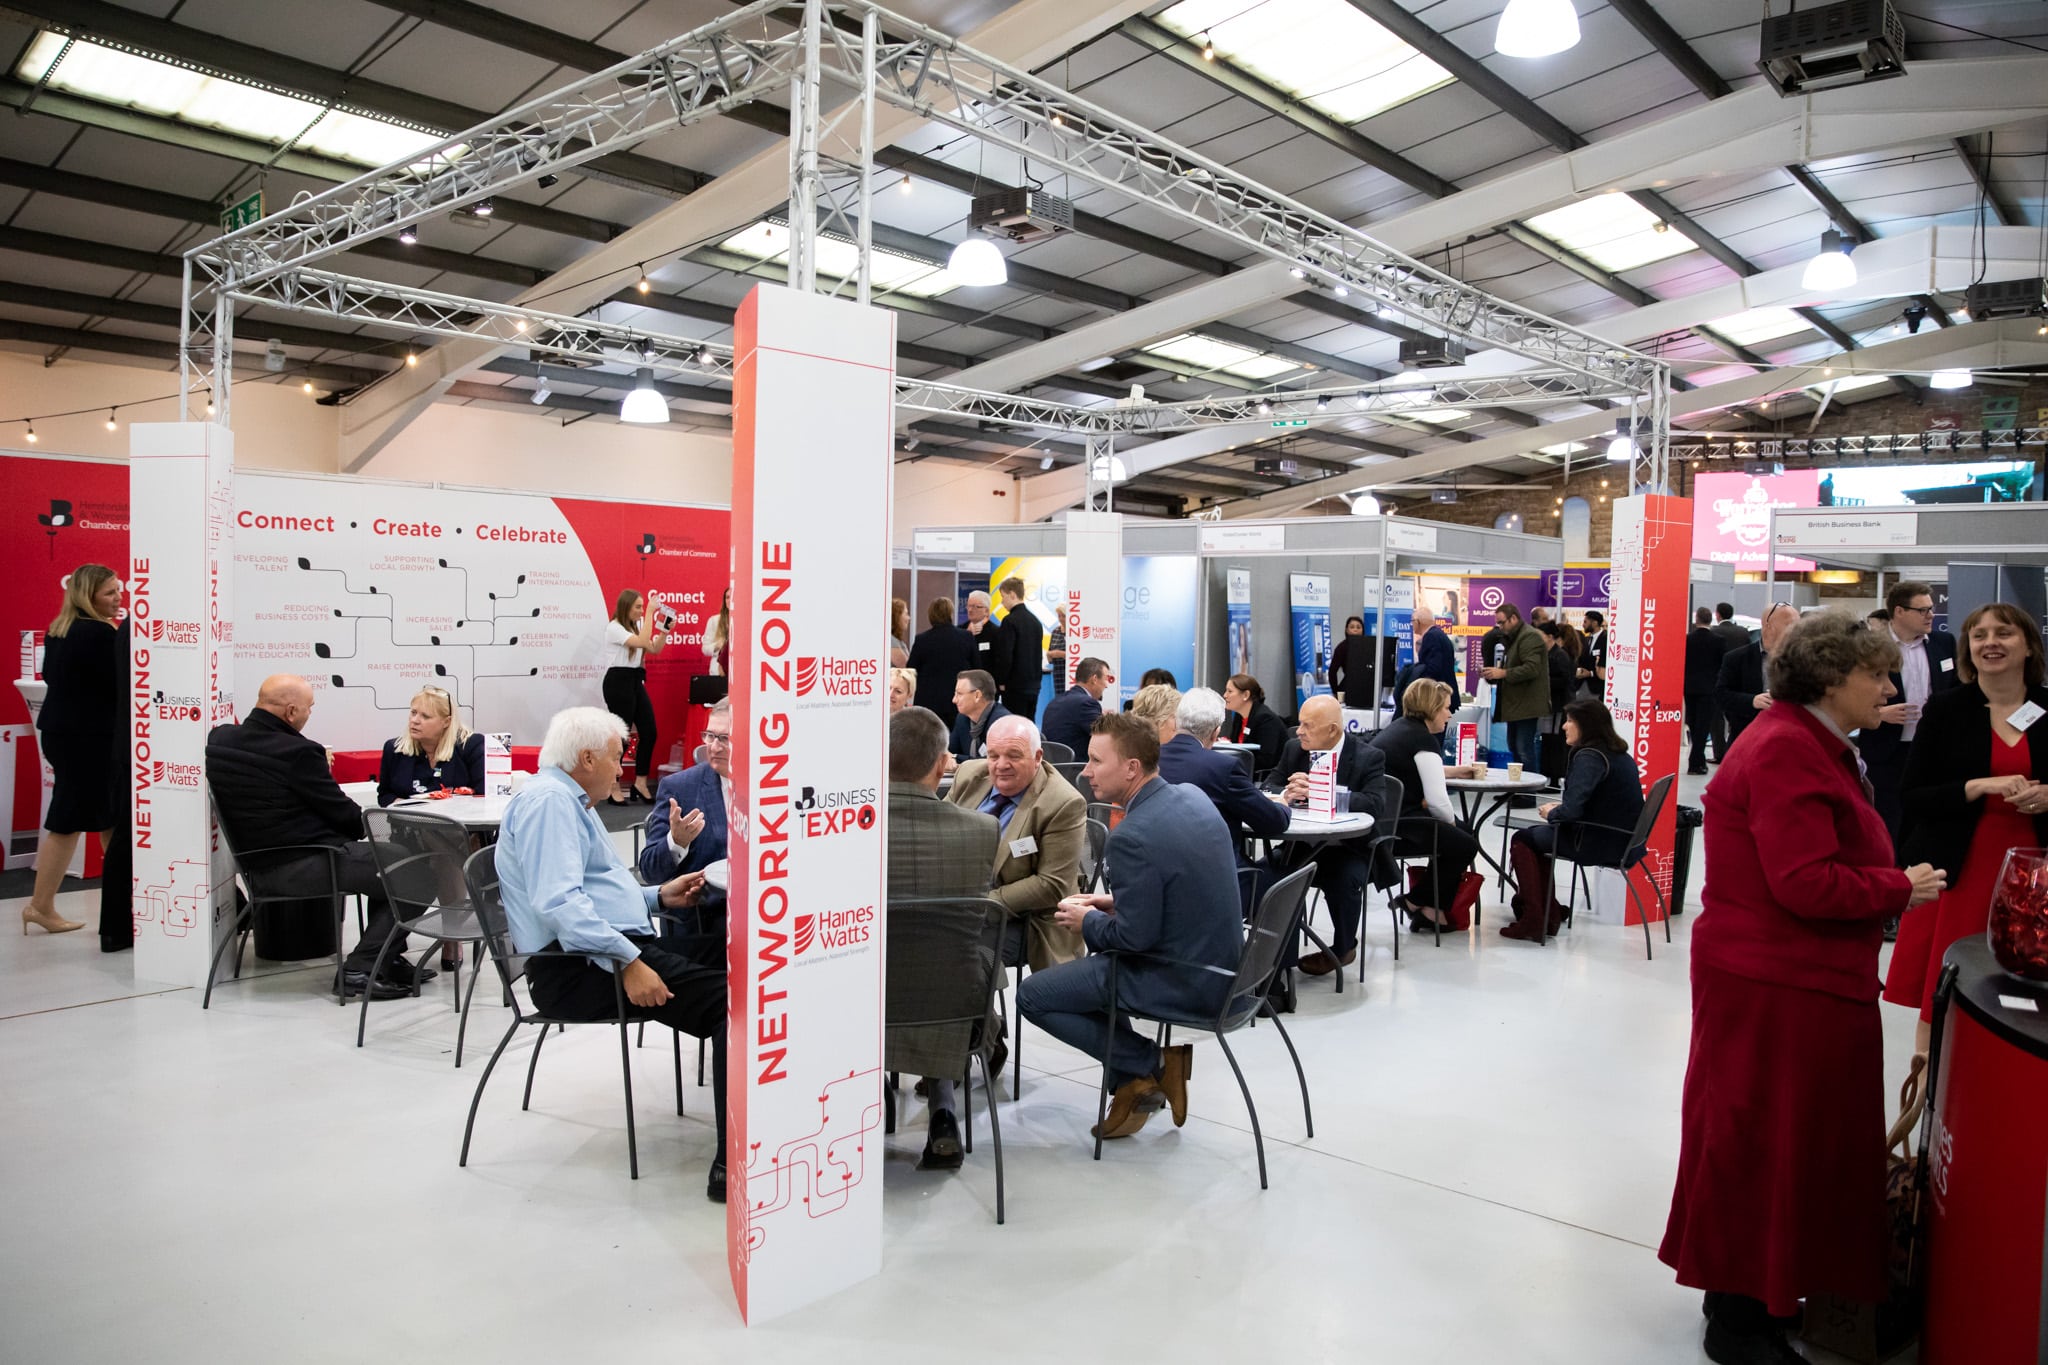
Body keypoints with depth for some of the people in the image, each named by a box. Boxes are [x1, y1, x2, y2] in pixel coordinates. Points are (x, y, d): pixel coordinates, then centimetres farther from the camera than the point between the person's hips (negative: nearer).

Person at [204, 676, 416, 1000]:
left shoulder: (219, 738, 3)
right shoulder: (297, 752, -21)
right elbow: (344, 814, -11)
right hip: (306, 867, -10)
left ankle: (386, 958, 24)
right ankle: (361, 969, -4)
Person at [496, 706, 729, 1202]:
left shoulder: (572, 802, 25)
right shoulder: (548, 799, -9)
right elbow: (559, 901, -23)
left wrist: (659, 895, 25)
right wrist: (627, 961, -28)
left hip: (612, 952, 11)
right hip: (580, 969, -11)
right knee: (736, 998, -25)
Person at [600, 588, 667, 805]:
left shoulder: (636, 626, 13)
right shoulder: (614, 628, -11)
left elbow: (655, 649, 11)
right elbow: (642, 642, -25)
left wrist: (665, 630, -2)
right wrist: (650, 614, -24)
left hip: (636, 681, 8)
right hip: (618, 682, -8)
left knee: (649, 731, 3)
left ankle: (640, 782, 13)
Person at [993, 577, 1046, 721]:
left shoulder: (1010, 621, -13)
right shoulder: (1035, 620, 12)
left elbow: (1006, 656, -16)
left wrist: (1001, 682, -6)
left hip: (1015, 687, -8)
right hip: (1034, 685, 8)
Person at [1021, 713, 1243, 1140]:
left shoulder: (1131, 836, -26)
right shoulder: (1193, 796, 2)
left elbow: (1135, 935, -23)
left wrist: (1087, 921, -4)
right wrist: (1114, 902, 11)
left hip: (1182, 980, -9)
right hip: (1222, 964, 9)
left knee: (1032, 995, 1)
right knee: (1096, 958, 30)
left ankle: (1151, 1063, 3)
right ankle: (1136, 1085, 20)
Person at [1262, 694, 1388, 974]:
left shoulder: (1368, 757, -11)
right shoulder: (1294, 748, 3)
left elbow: (1373, 804, -24)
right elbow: (1268, 787, 6)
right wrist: (1287, 794, -20)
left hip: (1349, 848, -4)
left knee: (1344, 879, -33)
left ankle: (1343, 949, -2)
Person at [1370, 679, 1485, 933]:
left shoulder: (1400, 727, 15)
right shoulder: (1424, 740, -13)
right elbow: (1438, 801, -18)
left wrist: (1456, 771, 35)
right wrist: (1452, 823, 2)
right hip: (1394, 826, -10)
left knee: (1461, 831, 21)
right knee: (1465, 844, 0)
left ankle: (1433, 908, 21)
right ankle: (1421, 904, 12)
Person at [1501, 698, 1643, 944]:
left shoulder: (1589, 757, -19)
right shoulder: (1620, 755, 10)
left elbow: (1571, 811, -27)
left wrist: (1550, 813, -6)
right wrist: (1560, 808, 9)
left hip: (1598, 844, -9)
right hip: (1621, 840, 9)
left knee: (1521, 839, 8)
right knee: (1535, 835, 24)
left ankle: (1534, 921, 9)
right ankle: (1549, 915, 26)